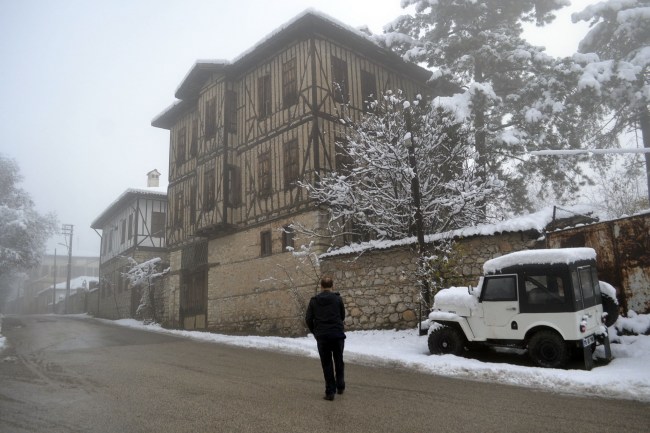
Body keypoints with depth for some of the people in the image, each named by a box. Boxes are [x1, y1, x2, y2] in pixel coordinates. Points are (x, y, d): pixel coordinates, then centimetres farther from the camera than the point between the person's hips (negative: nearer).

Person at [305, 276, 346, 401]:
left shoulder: (314, 300, 1)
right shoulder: (338, 299, -2)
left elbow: (308, 319, -1)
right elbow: (342, 316, 6)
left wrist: (315, 332, 13)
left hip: (322, 336, 0)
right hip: (338, 335, 0)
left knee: (326, 364, 7)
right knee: (339, 361, 19)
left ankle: (330, 392, 8)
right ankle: (340, 386, 26)